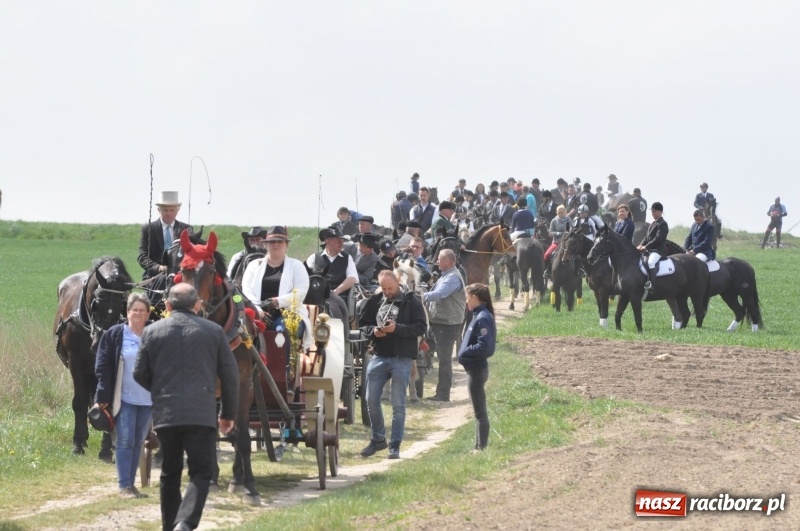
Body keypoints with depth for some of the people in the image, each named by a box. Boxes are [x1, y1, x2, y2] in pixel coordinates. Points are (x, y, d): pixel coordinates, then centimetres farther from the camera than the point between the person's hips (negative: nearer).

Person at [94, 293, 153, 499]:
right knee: (125, 442, -5)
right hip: (124, 398, -3)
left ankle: (130, 484, 17)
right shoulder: (114, 335, -3)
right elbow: (102, 367, -4)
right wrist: (103, 396, -11)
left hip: (148, 400, 3)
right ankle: (124, 486, -3)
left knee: (138, 442, 9)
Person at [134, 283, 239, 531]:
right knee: (200, 472, 0)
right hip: (202, 414, -2)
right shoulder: (213, 331, 2)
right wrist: (228, 413, 16)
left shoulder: (151, 332, 4)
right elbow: (230, 375, 5)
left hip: (165, 414, 2)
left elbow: (139, 374, 9)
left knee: (170, 473, 15)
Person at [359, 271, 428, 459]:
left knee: (398, 404, 0)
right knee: (371, 399, 5)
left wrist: (397, 328, -20)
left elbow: (421, 327, -9)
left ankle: (395, 445, 5)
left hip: (402, 359, -4)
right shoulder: (376, 300, 7)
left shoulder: (411, 301, -4)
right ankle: (378, 439, 22)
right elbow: (362, 323, 13)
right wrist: (373, 331, -8)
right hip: (379, 357, 4)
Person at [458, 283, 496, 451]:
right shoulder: (478, 315, 10)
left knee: (480, 412, -3)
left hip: (477, 370, -10)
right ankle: (480, 446, 22)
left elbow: (484, 346, -25)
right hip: (475, 368, 10)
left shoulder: (483, 318, -19)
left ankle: (481, 447, 2)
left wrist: (464, 352, -14)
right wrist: (464, 352, 2)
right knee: (480, 412, 15)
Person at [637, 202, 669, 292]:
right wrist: (641, 245, 2)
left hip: (658, 250, -11)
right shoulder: (653, 224, 20)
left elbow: (658, 238, -19)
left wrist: (646, 247, -22)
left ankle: (651, 284, -44)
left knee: (651, 262, -36)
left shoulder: (662, 224, -10)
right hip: (650, 249, 11)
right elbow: (647, 236, 21)